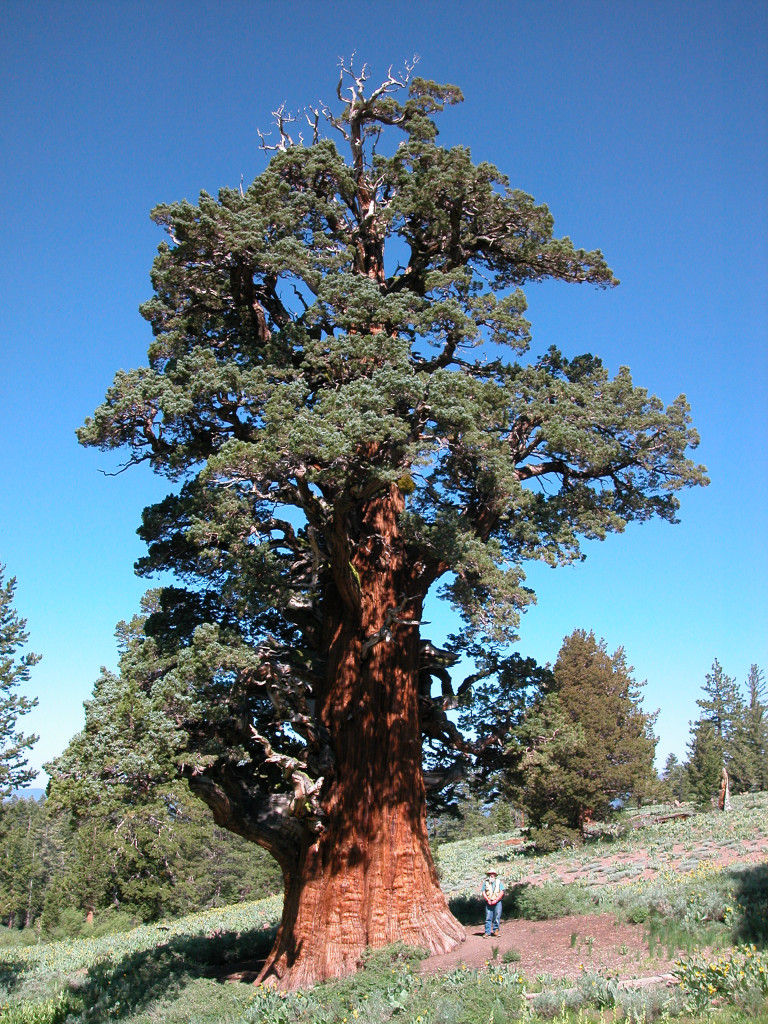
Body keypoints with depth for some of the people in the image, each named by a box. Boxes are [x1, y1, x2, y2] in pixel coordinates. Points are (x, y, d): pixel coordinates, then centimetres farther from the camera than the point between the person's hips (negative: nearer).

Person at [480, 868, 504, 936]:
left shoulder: (499, 882, 4)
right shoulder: (486, 882, 8)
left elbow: (502, 892, -2)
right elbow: (483, 892, 4)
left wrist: (495, 900, -10)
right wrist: (488, 900, -9)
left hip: (497, 902, -1)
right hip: (488, 902, 1)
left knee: (497, 917, -2)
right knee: (488, 918, -3)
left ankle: (495, 930, 10)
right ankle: (487, 932, -1)